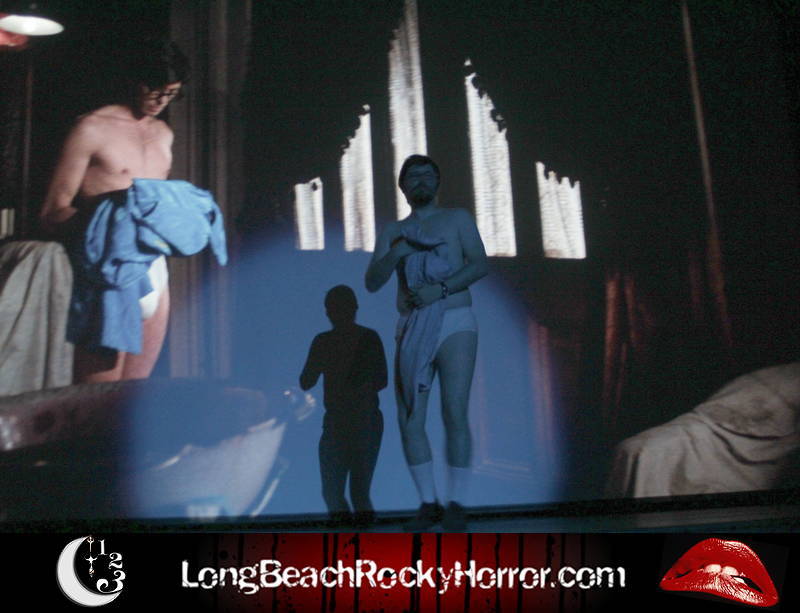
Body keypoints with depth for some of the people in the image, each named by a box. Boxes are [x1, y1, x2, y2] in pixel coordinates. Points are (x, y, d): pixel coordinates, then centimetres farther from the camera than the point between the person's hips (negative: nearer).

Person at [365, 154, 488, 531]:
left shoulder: (457, 219, 10)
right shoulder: (393, 232, 17)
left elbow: (480, 264, -4)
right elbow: (372, 282, 6)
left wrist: (441, 289, -17)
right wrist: (393, 255, -13)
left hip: (455, 323, -3)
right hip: (413, 329, 3)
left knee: (455, 414, -13)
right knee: (409, 419, -3)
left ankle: (456, 504, -4)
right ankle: (428, 503, 9)